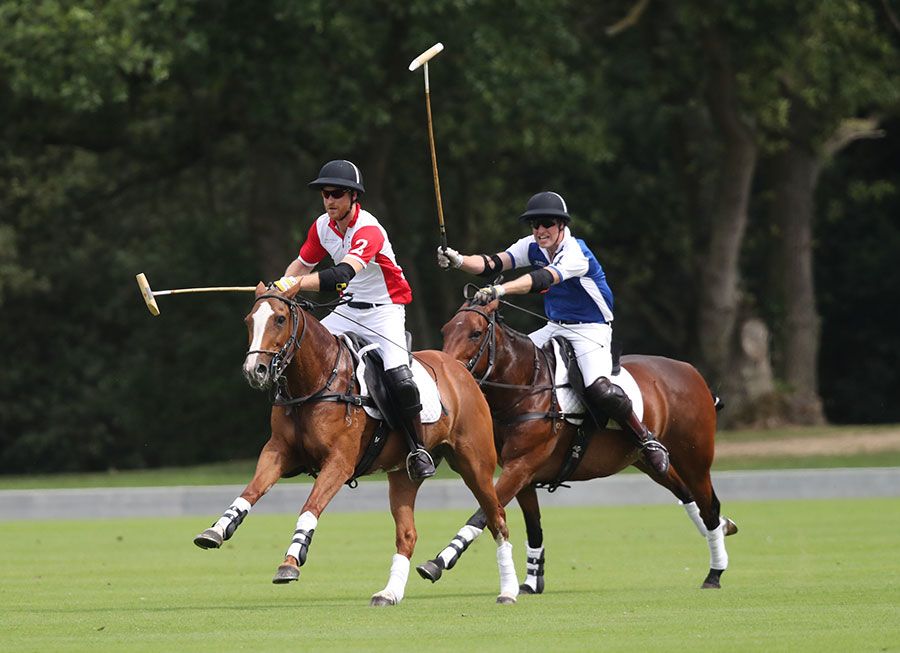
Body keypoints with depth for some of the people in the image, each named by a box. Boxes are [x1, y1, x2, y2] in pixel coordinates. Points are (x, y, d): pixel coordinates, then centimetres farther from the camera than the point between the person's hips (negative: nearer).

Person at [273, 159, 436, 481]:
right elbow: (301, 265, 10)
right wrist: (278, 290, -10)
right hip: (350, 309, 7)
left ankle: (418, 449, -8)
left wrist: (297, 283, -52)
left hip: (386, 309, -7)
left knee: (398, 377, -27)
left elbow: (343, 274, -42)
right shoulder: (323, 226, -2)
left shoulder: (368, 230, -27)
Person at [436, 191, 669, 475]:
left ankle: (648, 441, -10)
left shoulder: (576, 253, -23)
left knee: (599, 390, -29)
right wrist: (458, 260, -31)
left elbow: (543, 279, -39)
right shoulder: (532, 246, -1)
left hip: (591, 329, -8)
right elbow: (493, 264, -12)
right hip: (555, 328, 8)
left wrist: (500, 290, -53)